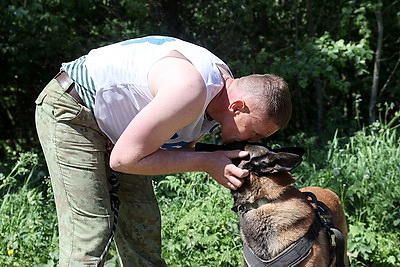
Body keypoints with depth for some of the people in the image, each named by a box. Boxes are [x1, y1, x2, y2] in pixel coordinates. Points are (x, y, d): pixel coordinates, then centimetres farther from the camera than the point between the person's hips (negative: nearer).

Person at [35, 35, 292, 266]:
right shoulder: (191, 90, -34)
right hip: (69, 111, -9)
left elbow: (179, 147, 3)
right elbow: (123, 159, -28)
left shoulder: (224, 83, -4)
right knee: (90, 228, -14)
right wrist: (206, 163, -25)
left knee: (142, 221, 6)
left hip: (115, 116, 9)